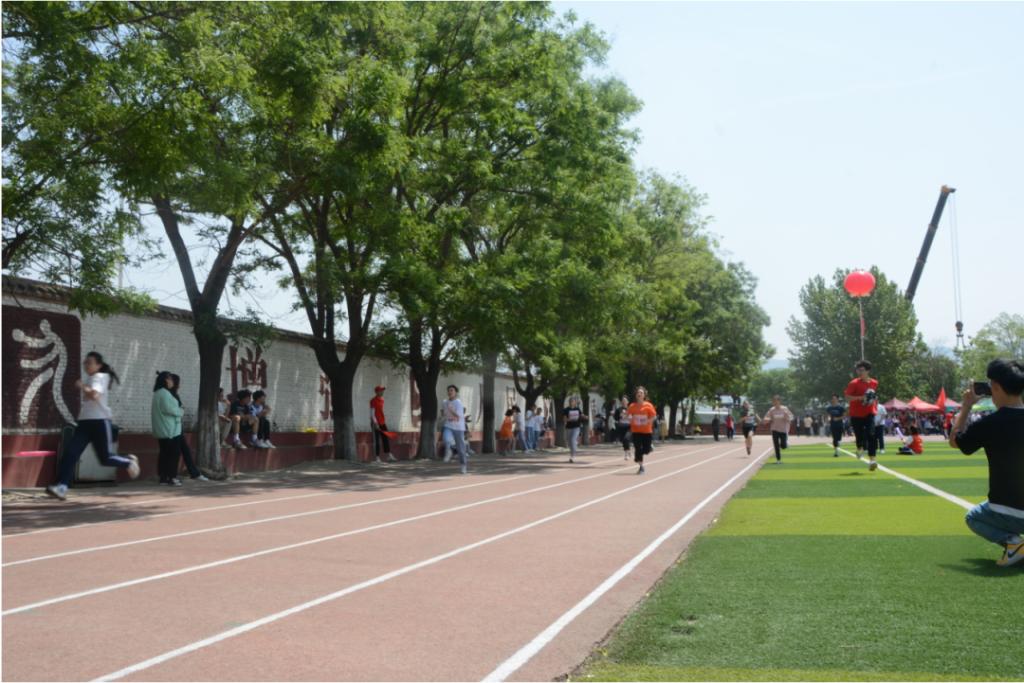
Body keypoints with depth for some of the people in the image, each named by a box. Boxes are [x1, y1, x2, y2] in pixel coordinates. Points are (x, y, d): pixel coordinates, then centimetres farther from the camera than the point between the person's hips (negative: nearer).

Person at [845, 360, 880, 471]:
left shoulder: (874, 383, 4)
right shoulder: (854, 383, -10)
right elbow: (847, 397, -16)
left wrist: (876, 407, 17)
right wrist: (861, 398, -27)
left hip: (869, 414, 2)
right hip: (856, 415, -2)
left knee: (871, 435, -15)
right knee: (860, 436, 5)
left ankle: (872, 460, -17)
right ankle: (860, 448, 43)